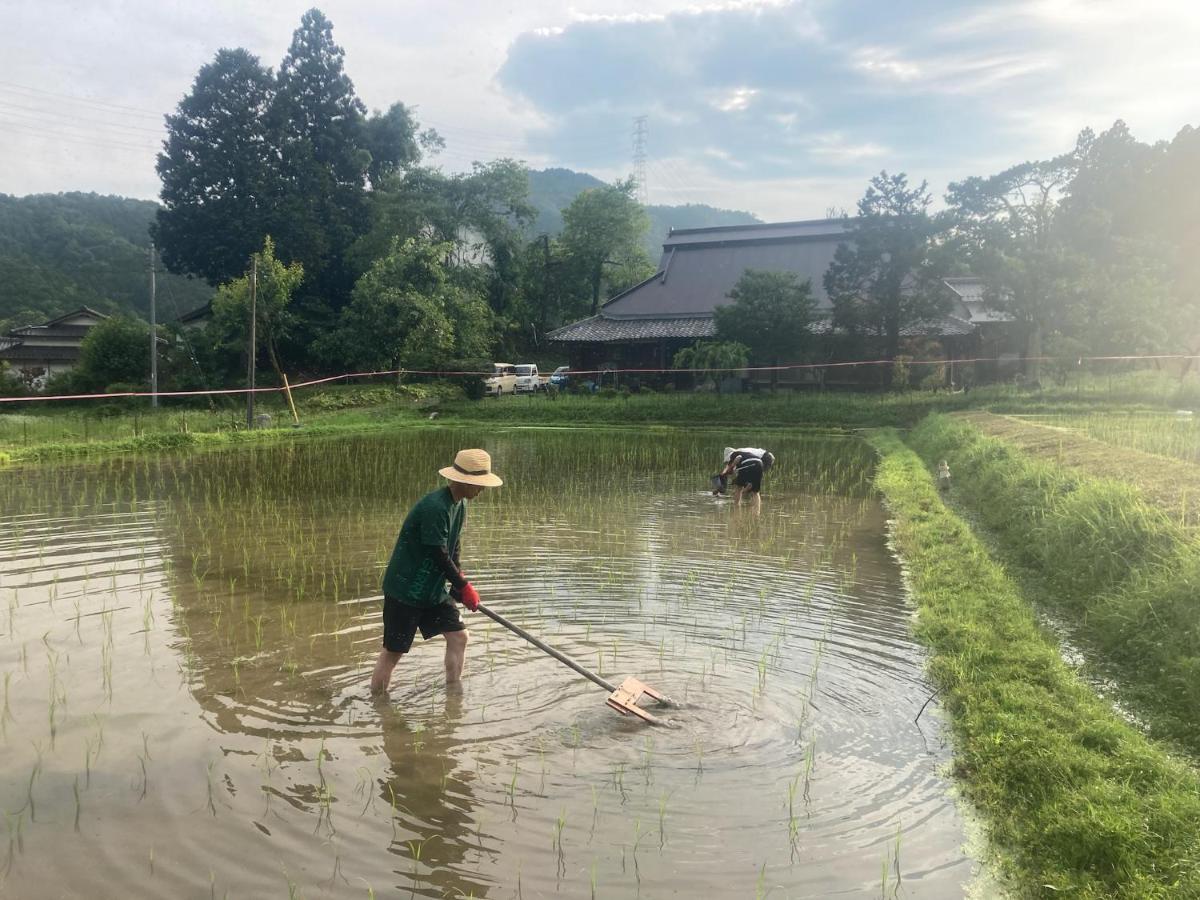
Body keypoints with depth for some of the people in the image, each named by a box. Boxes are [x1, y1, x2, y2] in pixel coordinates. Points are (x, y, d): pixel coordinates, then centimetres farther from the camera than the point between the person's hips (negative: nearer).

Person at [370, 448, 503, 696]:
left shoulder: (460, 504, 4)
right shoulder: (435, 507, -26)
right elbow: (439, 555, -23)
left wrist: (458, 584, 3)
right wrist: (464, 587, -14)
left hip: (433, 589, 9)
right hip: (405, 589, -9)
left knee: (458, 635, 6)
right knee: (393, 650, 0)